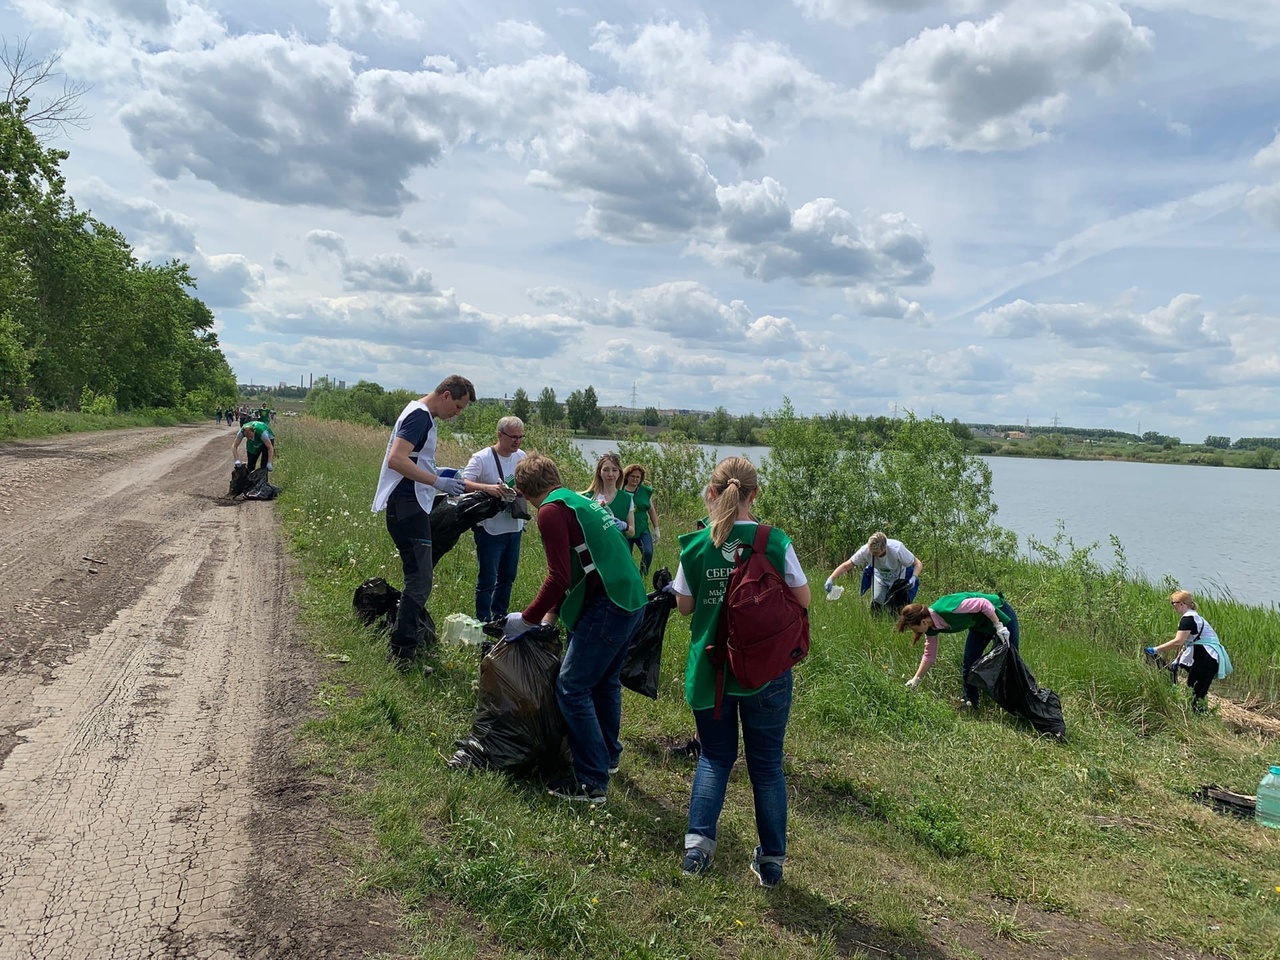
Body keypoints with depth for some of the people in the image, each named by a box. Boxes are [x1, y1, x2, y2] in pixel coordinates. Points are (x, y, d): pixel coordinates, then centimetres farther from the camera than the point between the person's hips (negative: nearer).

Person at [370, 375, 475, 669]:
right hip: (408, 508, -11)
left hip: (410, 506, 11)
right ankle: (402, 650, -6)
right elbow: (396, 459, -25)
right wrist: (437, 482, -23)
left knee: (417, 579, 17)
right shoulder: (420, 416, -15)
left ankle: (402, 641, 26)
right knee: (419, 582, -9)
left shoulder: (420, 413, 17)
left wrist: (436, 472, 15)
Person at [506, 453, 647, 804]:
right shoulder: (582, 501, 21)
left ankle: (592, 783, 0)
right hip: (633, 601, 10)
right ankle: (608, 756, 41)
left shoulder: (552, 510, -9)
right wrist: (549, 617, 25)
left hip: (608, 607, -10)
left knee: (572, 688, -4)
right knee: (605, 680, 25)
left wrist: (526, 620, -4)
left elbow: (559, 578, -15)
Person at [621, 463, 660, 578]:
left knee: (648, 552, -21)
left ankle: (642, 576, -1)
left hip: (642, 530, 1)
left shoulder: (646, 491, 5)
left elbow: (652, 511, 13)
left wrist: (656, 529, 12)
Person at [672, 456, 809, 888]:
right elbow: (803, 600, -4)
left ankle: (698, 844, 10)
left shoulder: (695, 545, -8)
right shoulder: (775, 541, -13)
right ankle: (771, 860, 22)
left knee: (715, 756, 20)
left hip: (709, 666, 1)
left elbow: (684, 605, 1)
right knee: (766, 763, 13)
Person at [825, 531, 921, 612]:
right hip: (880, 577, 2)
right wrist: (830, 579, -43)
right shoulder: (865, 550, -34)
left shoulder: (897, 549, -39)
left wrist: (914, 578, -46)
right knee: (876, 604, -9)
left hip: (899, 578, -2)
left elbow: (918, 564, -26)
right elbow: (846, 566, -28)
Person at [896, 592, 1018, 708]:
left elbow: (984, 603, -32)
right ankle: (970, 705, 16)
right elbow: (929, 655, 0)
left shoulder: (947, 609, -38)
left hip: (997, 614, -7)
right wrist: (916, 679, -1)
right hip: (979, 624, 7)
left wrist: (999, 627, -29)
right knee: (969, 664, 2)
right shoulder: (931, 628, -13)